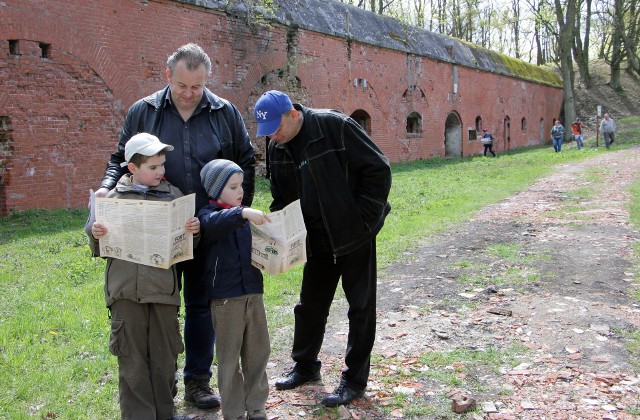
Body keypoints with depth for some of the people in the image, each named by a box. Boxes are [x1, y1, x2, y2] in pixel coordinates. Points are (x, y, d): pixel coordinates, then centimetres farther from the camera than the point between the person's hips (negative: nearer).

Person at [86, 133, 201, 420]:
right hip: (127, 290, -1)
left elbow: (186, 246, 11)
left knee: (164, 357, 10)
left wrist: (194, 232, -10)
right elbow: (101, 251, 9)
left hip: (164, 287, 2)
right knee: (132, 359, 5)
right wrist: (95, 236, -11)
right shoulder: (114, 197, 3)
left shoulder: (173, 195, 7)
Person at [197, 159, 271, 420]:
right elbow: (214, 223, -33)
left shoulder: (243, 216, 13)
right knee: (229, 357, 5)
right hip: (225, 298, -6)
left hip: (253, 293, 6)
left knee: (258, 352, 13)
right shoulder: (208, 215, -8)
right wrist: (243, 213, -48)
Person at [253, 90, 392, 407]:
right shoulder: (277, 149, 1)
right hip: (318, 241, 6)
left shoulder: (334, 126, -20)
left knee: (360, 306, 5)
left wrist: (364, 218, -16)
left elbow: (378, 169, -17)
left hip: (355, 236, -6)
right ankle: (305, 366, 35)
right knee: (310, 304, 15)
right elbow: (281, 198, 12)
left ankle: (355, 378, 18)